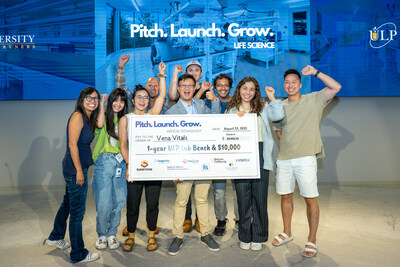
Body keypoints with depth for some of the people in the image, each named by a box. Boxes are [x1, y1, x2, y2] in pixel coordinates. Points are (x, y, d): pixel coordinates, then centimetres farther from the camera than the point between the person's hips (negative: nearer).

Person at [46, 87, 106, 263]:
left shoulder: (88, 118, 12)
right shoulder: (77, 116, -14)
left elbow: (100, 124, -6)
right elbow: (72, 145, -18)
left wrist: (102, 104, -1)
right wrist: (79, 171, -19)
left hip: (78, 168, 10)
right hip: (75, 169, -10)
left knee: (68, 204, 25)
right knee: (77, 211, 0)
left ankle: (55, 238, 45)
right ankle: (78, 254, 14)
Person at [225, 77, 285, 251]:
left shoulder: (263, 109, 14)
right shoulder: (231, 111, 13)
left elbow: (279, 115, -3)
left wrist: (272, 98, -2)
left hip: (260, 155, 1)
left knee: (260, 196, 4)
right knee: (243, 197, 4)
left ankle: (258, 237, 19)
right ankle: (245, 236, 19)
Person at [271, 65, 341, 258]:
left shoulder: (313, 100, 3)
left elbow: (336, 87, -8)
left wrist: (315, 73, -11)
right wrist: (288, 144, 8)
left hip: (305, 158, -4)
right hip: (284, 158, 4)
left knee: (310, 198, 1)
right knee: (285, 196, 12)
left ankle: (312, 240, 15)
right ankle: (287, 233, 30)